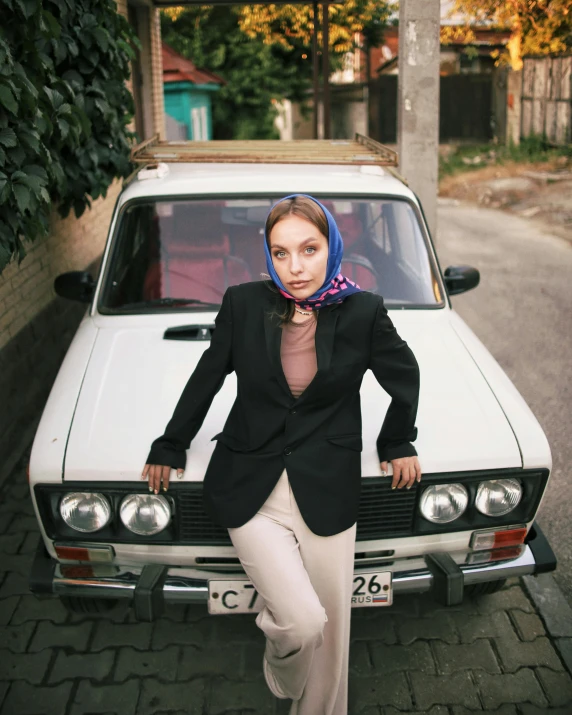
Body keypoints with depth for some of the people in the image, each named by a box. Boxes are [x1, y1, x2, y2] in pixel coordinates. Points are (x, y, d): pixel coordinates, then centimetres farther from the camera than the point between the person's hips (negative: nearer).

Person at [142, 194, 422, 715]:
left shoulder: (363, 311, -7)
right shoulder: (243, 305, -6)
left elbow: (404, 377, 12)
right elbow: (206, 379, 8)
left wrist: (398, 443, 20)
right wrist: (170, 447, 18)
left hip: (328, 492, 1)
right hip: (249, 490, -1)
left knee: (329, 631, 9)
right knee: (302, 623, -11)